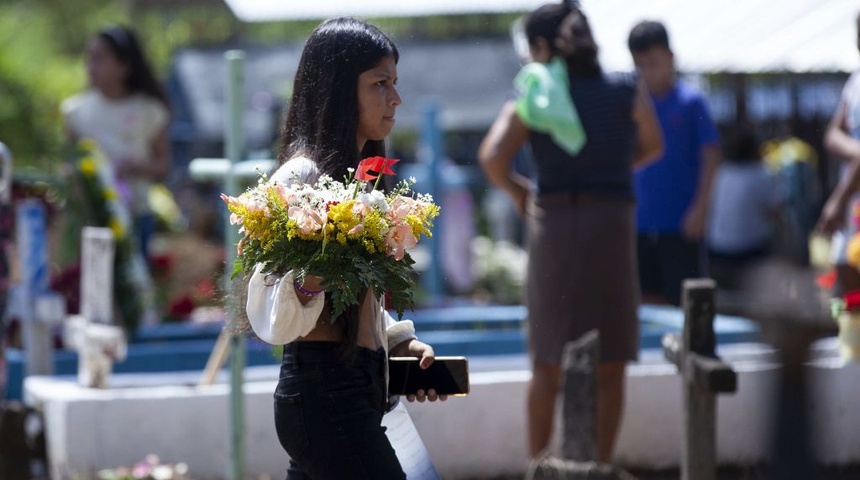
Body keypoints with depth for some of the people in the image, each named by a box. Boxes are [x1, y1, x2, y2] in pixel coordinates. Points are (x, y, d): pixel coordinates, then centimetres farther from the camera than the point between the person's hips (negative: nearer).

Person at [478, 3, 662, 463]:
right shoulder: (629, 92, 2)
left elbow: (492, 158, -16)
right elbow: (651, 148, 18)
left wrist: (517, 191, 3)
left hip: (552, 223, 0)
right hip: (611, 224, 0)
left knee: (549, 360, 12)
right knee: (609, 362, 8)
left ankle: (538, 463, 14)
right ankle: (601, 465, 9)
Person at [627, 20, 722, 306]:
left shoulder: (690, 102, -6)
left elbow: (710, 156, -8)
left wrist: (700, 208, -14)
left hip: (680, 224, -4)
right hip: (641, 222, 5)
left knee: (682, 301, -1)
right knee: (647, 300, 9)